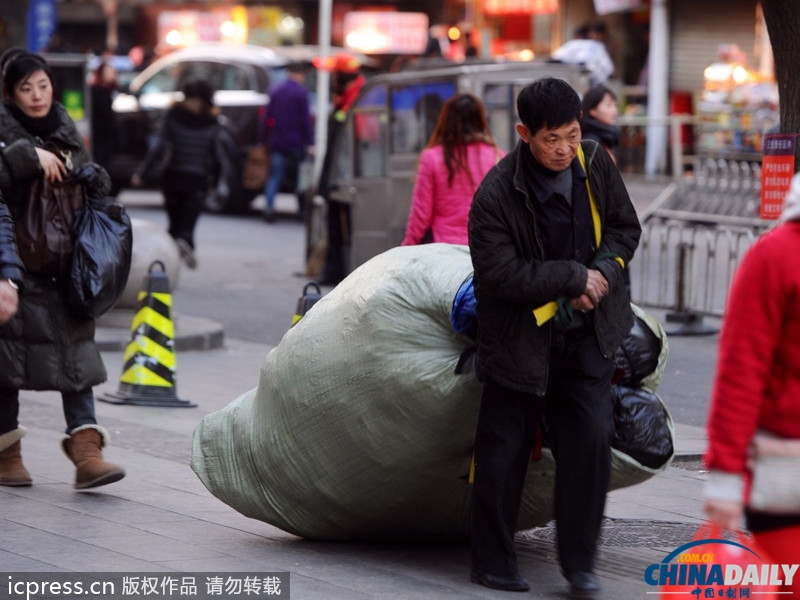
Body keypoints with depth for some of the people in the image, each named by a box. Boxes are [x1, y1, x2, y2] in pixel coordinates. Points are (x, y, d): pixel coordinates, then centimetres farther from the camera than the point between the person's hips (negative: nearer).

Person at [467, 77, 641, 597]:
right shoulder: (496, 195, -20)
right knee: (504, 450, 4)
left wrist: (604, 272, -10)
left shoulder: (595, 165, -4)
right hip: (521, 337, -3)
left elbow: (625, 227, 10)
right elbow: (499, 275, -23)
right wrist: (574, 278, -20)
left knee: (591, 440, -5)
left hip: (586, 335, 4)